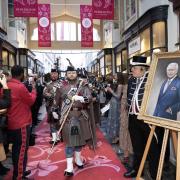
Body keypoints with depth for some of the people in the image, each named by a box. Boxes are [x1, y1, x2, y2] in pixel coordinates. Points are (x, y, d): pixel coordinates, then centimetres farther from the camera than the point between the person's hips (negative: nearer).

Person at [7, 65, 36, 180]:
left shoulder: (6, 86, 5)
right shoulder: (20, 87, -21)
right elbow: (31, 101, -9)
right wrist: (34, 89, 4)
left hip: (12, 123, 9)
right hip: (22, 123, -9)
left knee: (16, 148, 18)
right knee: (22, 149, 2)